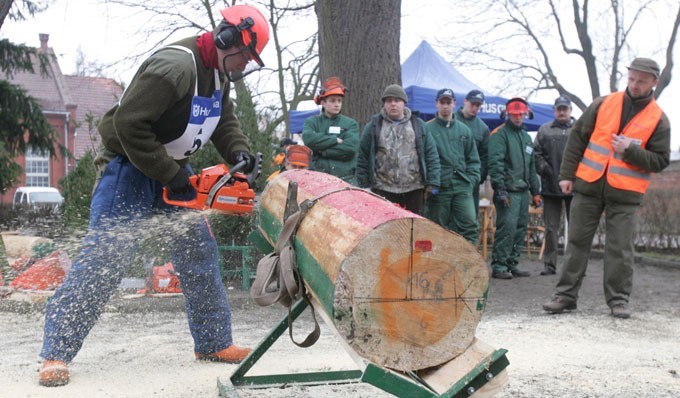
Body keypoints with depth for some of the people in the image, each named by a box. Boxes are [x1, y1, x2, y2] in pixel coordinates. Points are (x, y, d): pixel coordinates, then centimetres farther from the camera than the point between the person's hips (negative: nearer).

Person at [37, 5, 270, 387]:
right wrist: (169, 175, -24)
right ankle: (57, 353, 0)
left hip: (174, 173, 9)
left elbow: (225, 119, 12)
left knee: (200, 254, 8)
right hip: (131, 172, -9)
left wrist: (239, 151, -9)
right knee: (103, 259, -9)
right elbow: (128, 124, -29)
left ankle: (214, 342, 19)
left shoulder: (217, 72, 4)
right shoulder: (175, 65, -26)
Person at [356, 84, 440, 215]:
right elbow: (362, 158, 5)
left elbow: (431, 155, 7)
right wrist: (364, 186, 2)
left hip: (414, 190, 2)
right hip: (383, 191, -1)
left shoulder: (418, 125, 9)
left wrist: (432, 184, 0)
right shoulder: (373, 126, 4)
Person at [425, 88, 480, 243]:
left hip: (462, 186, 3)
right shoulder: (427, 129, 1)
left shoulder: (464, 130, 15)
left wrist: (473, 179, 4)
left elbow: (473, 159, 18)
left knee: (469, 224, -8)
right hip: (438, 189, -3)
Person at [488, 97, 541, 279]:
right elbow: (495, 163, -13)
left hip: (523, 191, 8)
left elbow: (531, 167, 26)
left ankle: (512, 264, 16)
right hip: (508, 191, -8)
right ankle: (498, 266, -9)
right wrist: (500, 189, -21)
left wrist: (535, 191, 21)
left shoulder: (526, 137, 22)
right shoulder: (500, 134, -4)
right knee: (506, 227, -14)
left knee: (520, 228, 8)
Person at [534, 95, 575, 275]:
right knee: (551, 227, 6)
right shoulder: (545, 130, 9)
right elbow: (537, 153, 5)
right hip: (551, 186, 1)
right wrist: (544, 169, -7)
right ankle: (550, 264, 12)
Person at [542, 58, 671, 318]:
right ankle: (566, 294, 12)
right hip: (588, 187, 2)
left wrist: (630, 151, -15)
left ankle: (618, 299, 13)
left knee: (620, 248, 0)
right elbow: (577, 137, 7)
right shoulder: (604, 104, 4)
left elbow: (660, 161, 1)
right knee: (577, 241, 5)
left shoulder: (658, 119, 2)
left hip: (625, 194, -1)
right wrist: (567, 174, 2)